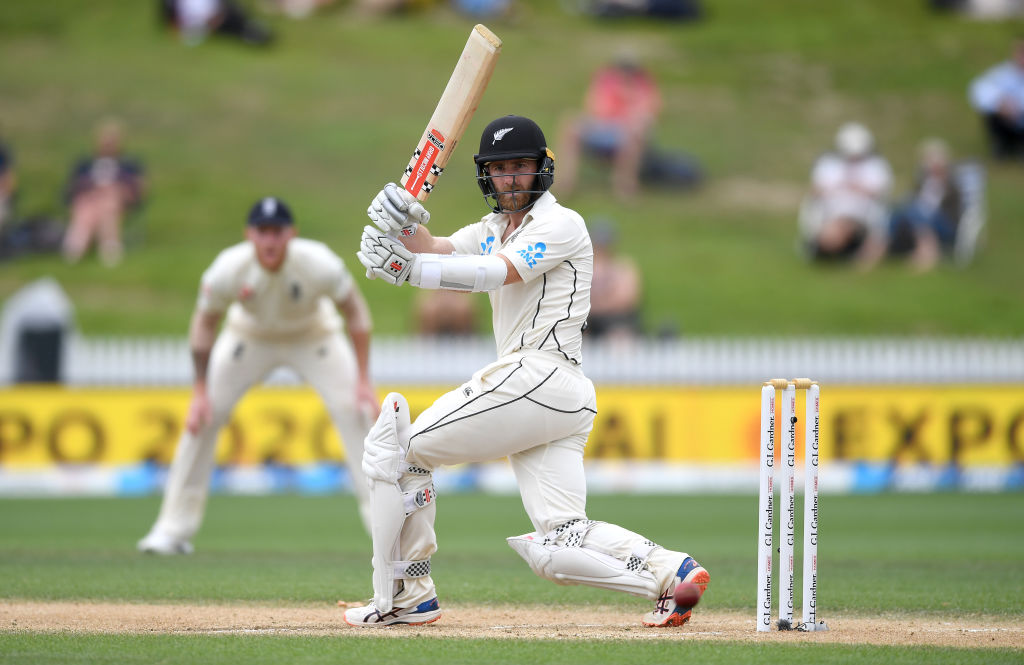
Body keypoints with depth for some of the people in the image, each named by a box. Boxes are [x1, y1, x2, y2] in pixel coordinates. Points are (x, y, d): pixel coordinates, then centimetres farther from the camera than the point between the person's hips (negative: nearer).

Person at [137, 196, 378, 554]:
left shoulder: (320, 265, -33)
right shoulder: (228, 269, -31)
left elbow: (355, 312, -17)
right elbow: (204, 323, -14)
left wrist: (363, 380, -20)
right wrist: (200, 390, -15)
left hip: (314, 336, -1)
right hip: (249, 335, 1)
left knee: (357, 412, -15)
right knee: (202, 416, -8)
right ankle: (174, 528, 2)